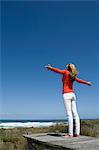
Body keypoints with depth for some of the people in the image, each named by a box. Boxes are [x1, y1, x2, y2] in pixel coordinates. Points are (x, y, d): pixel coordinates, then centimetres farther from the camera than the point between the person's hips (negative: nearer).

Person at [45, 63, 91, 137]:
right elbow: (79, 80, 32)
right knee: (75, 113, 0)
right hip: (72, 95, 7)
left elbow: (58, 70, -16)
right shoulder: (73, 76, 19)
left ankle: (70, 133, -12)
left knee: (69, 114, -11)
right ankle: (77, 133, 0)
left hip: (66, 95, -6)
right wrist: (87, 83, 50)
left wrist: (50, 68, -31)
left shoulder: (66, 72, 2)